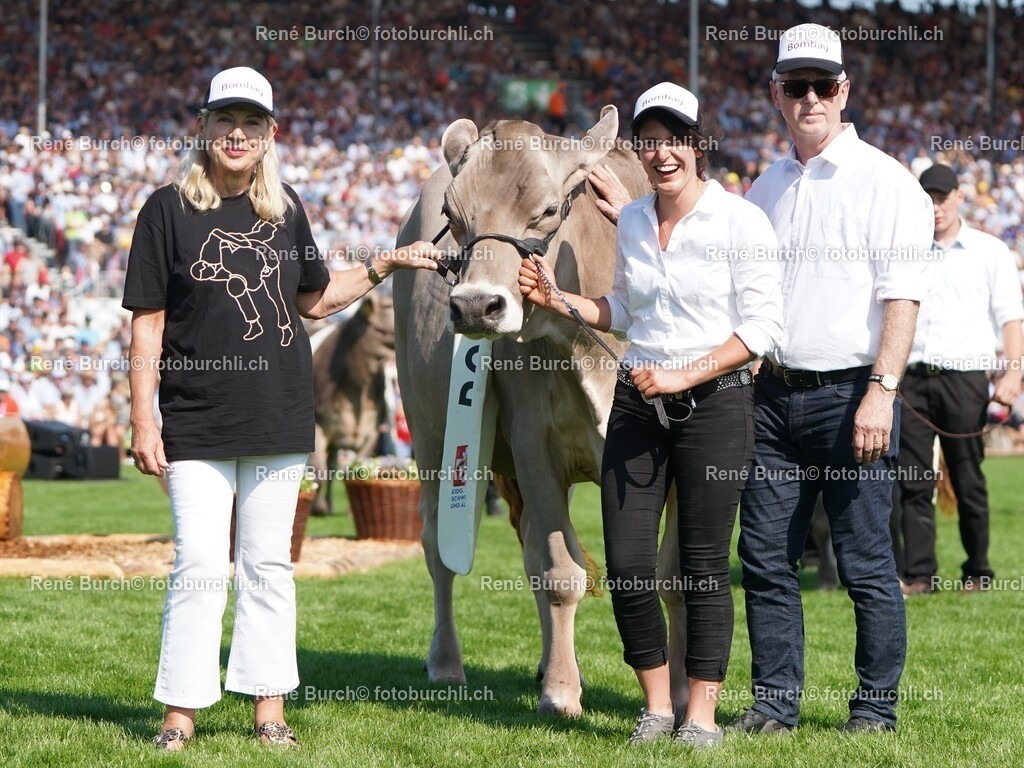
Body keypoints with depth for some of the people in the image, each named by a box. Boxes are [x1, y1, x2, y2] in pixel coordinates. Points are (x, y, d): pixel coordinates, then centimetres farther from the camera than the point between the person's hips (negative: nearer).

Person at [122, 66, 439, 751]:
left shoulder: (285, 209, 8)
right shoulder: (169, 211, -4)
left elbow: (315, 299, 21)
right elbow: (148, 324, -5)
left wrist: (385, 265, 13)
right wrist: (143, 423, -9)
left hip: (279, 419, 3)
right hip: (197, 424, -3)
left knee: (269, 565, 9)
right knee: (200, 566, -4)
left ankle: (269, 707, 15)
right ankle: (182, 711, 4)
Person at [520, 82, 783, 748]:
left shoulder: (740, 221, -9)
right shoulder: (631, 223, 9)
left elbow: (763, 326, -11)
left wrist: (681, 375, -16)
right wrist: (559, 301, 6)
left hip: (716, 402, -5)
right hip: (637, 405, 5)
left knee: (704, 566, 0)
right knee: (626, 567, 1)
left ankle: (702, 713, 12)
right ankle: (656, 705, 17)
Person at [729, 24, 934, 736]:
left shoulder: (886, 182, -4)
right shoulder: (766, 188, 16)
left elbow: (902, 297, -11)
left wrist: (881, 392, -19)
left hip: (850, 392, -6)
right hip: (774, 392, 6)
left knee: (866, 561, -1)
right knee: (766, 556, 5)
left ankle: (876, 707, 8)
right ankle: (775, 702, 13)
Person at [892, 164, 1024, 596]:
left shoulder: (989, 252, 8)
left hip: (964, 377, -2)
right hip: (913, 377, 2)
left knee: (968, 480, 0)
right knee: (912, 479, -3)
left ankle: (977, 571, 10)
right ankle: (918, 573, 0)